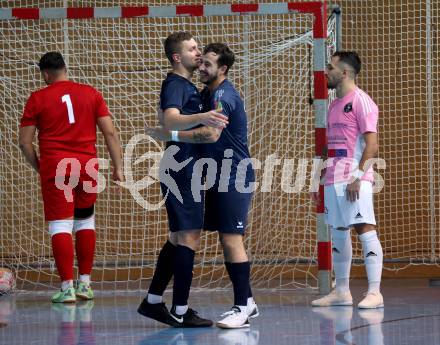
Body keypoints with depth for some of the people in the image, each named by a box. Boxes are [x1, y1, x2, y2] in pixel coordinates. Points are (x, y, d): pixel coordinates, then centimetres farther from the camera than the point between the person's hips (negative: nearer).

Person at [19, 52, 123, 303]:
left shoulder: (38, 98, 1)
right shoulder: (91, 94, 7)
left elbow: (25, 142, 1)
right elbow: (110, 133, 3)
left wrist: (39, 167, 14)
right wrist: (118, 167, 6)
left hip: (55, 167, -3)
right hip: (87, 166, 3)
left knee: (60, 225, -1)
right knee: (86, 222, 17)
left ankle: (67, 288, -6)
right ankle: (85, 284, 18)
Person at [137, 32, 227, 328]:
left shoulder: (186, 85, 18)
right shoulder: (176, 85, -13)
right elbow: (170, 120, -34)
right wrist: (200, 118, -51)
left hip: (185, 171, 10)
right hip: (182, 169, -10)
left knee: (178, 238, 15)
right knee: (189, 237, -10)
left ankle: (153, 301, 20)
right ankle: (180, 312, -8)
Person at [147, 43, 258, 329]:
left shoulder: (224, 95, -17)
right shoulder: (207, 94, 14)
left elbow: (211, 134, -29)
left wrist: (171, 134, -27)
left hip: (234, 179, -10)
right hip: (220, 178, 10)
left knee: (231, 239, -11)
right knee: (227, 240, 12)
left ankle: (243, 306, -9)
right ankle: (247, 302, 18)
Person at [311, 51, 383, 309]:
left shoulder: (361, 101, -8)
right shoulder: (335, 105, 19)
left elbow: (372, 144, -14)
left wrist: (358, 175, -21)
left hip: (354, 179, -9)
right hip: (333, 179, 9)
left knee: (365, 229, -11)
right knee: (338, 234, 10)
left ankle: (375, 292, -12)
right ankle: (341, 292, 16)